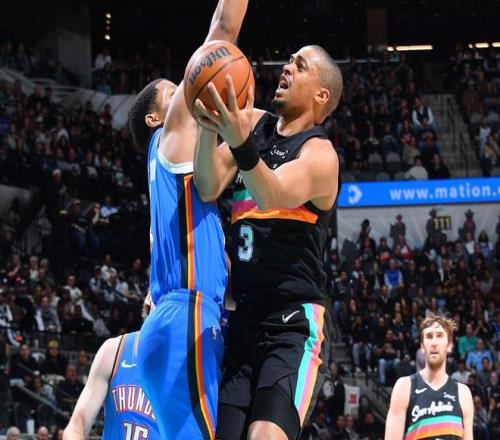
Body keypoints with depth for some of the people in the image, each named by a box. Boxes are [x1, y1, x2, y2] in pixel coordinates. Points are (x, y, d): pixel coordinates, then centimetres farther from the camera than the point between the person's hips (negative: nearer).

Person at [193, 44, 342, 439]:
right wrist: (208, 128, -24)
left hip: (295, 323, -6)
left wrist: (241, 142, -48)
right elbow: (209, 188, -5)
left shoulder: (319, 154, -7)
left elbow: (274, 195, -29)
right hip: (243, 320, 6)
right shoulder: (253, 125, 11)